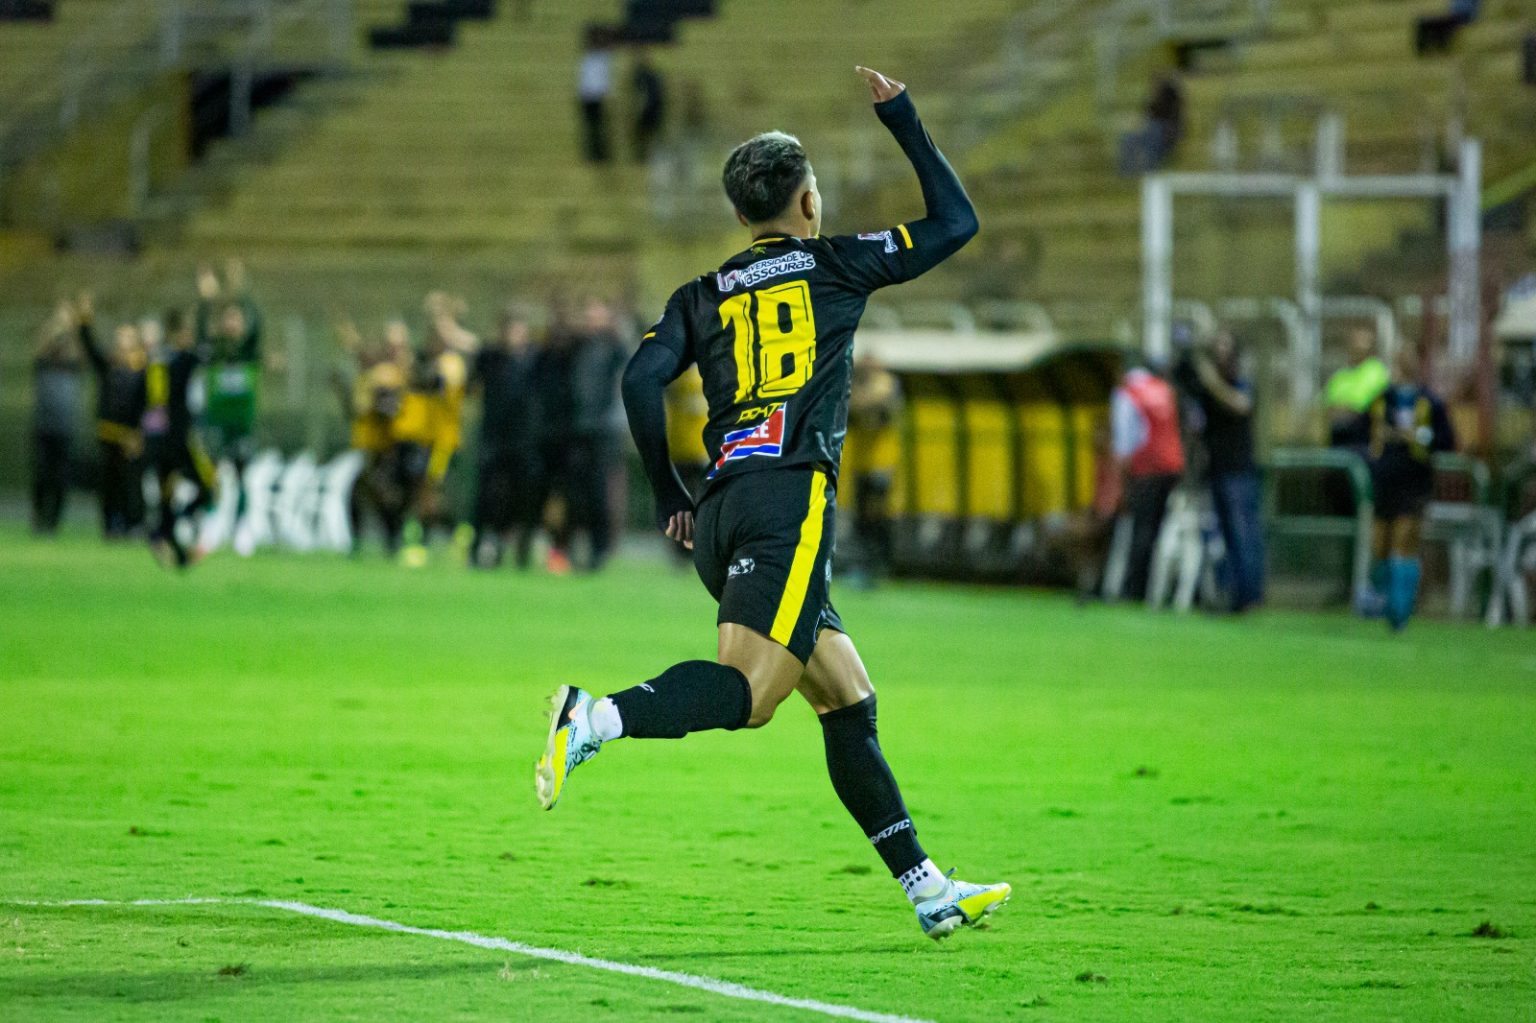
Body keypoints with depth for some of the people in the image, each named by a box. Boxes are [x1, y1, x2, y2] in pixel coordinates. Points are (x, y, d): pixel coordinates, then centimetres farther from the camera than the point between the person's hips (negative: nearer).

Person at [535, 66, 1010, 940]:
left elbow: (641, 381, 3)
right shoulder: (834, 263, 12)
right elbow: (957, 221, 21)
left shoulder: (702, 297, 19)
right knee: (746, 688, -19)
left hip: (722, 509, 6)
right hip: (792, 496, -6)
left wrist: (671, 499, 11)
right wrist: (906, 123, 29)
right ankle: (597, 719, -42)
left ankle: (926, 889, 10)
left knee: (850, 701, 11)